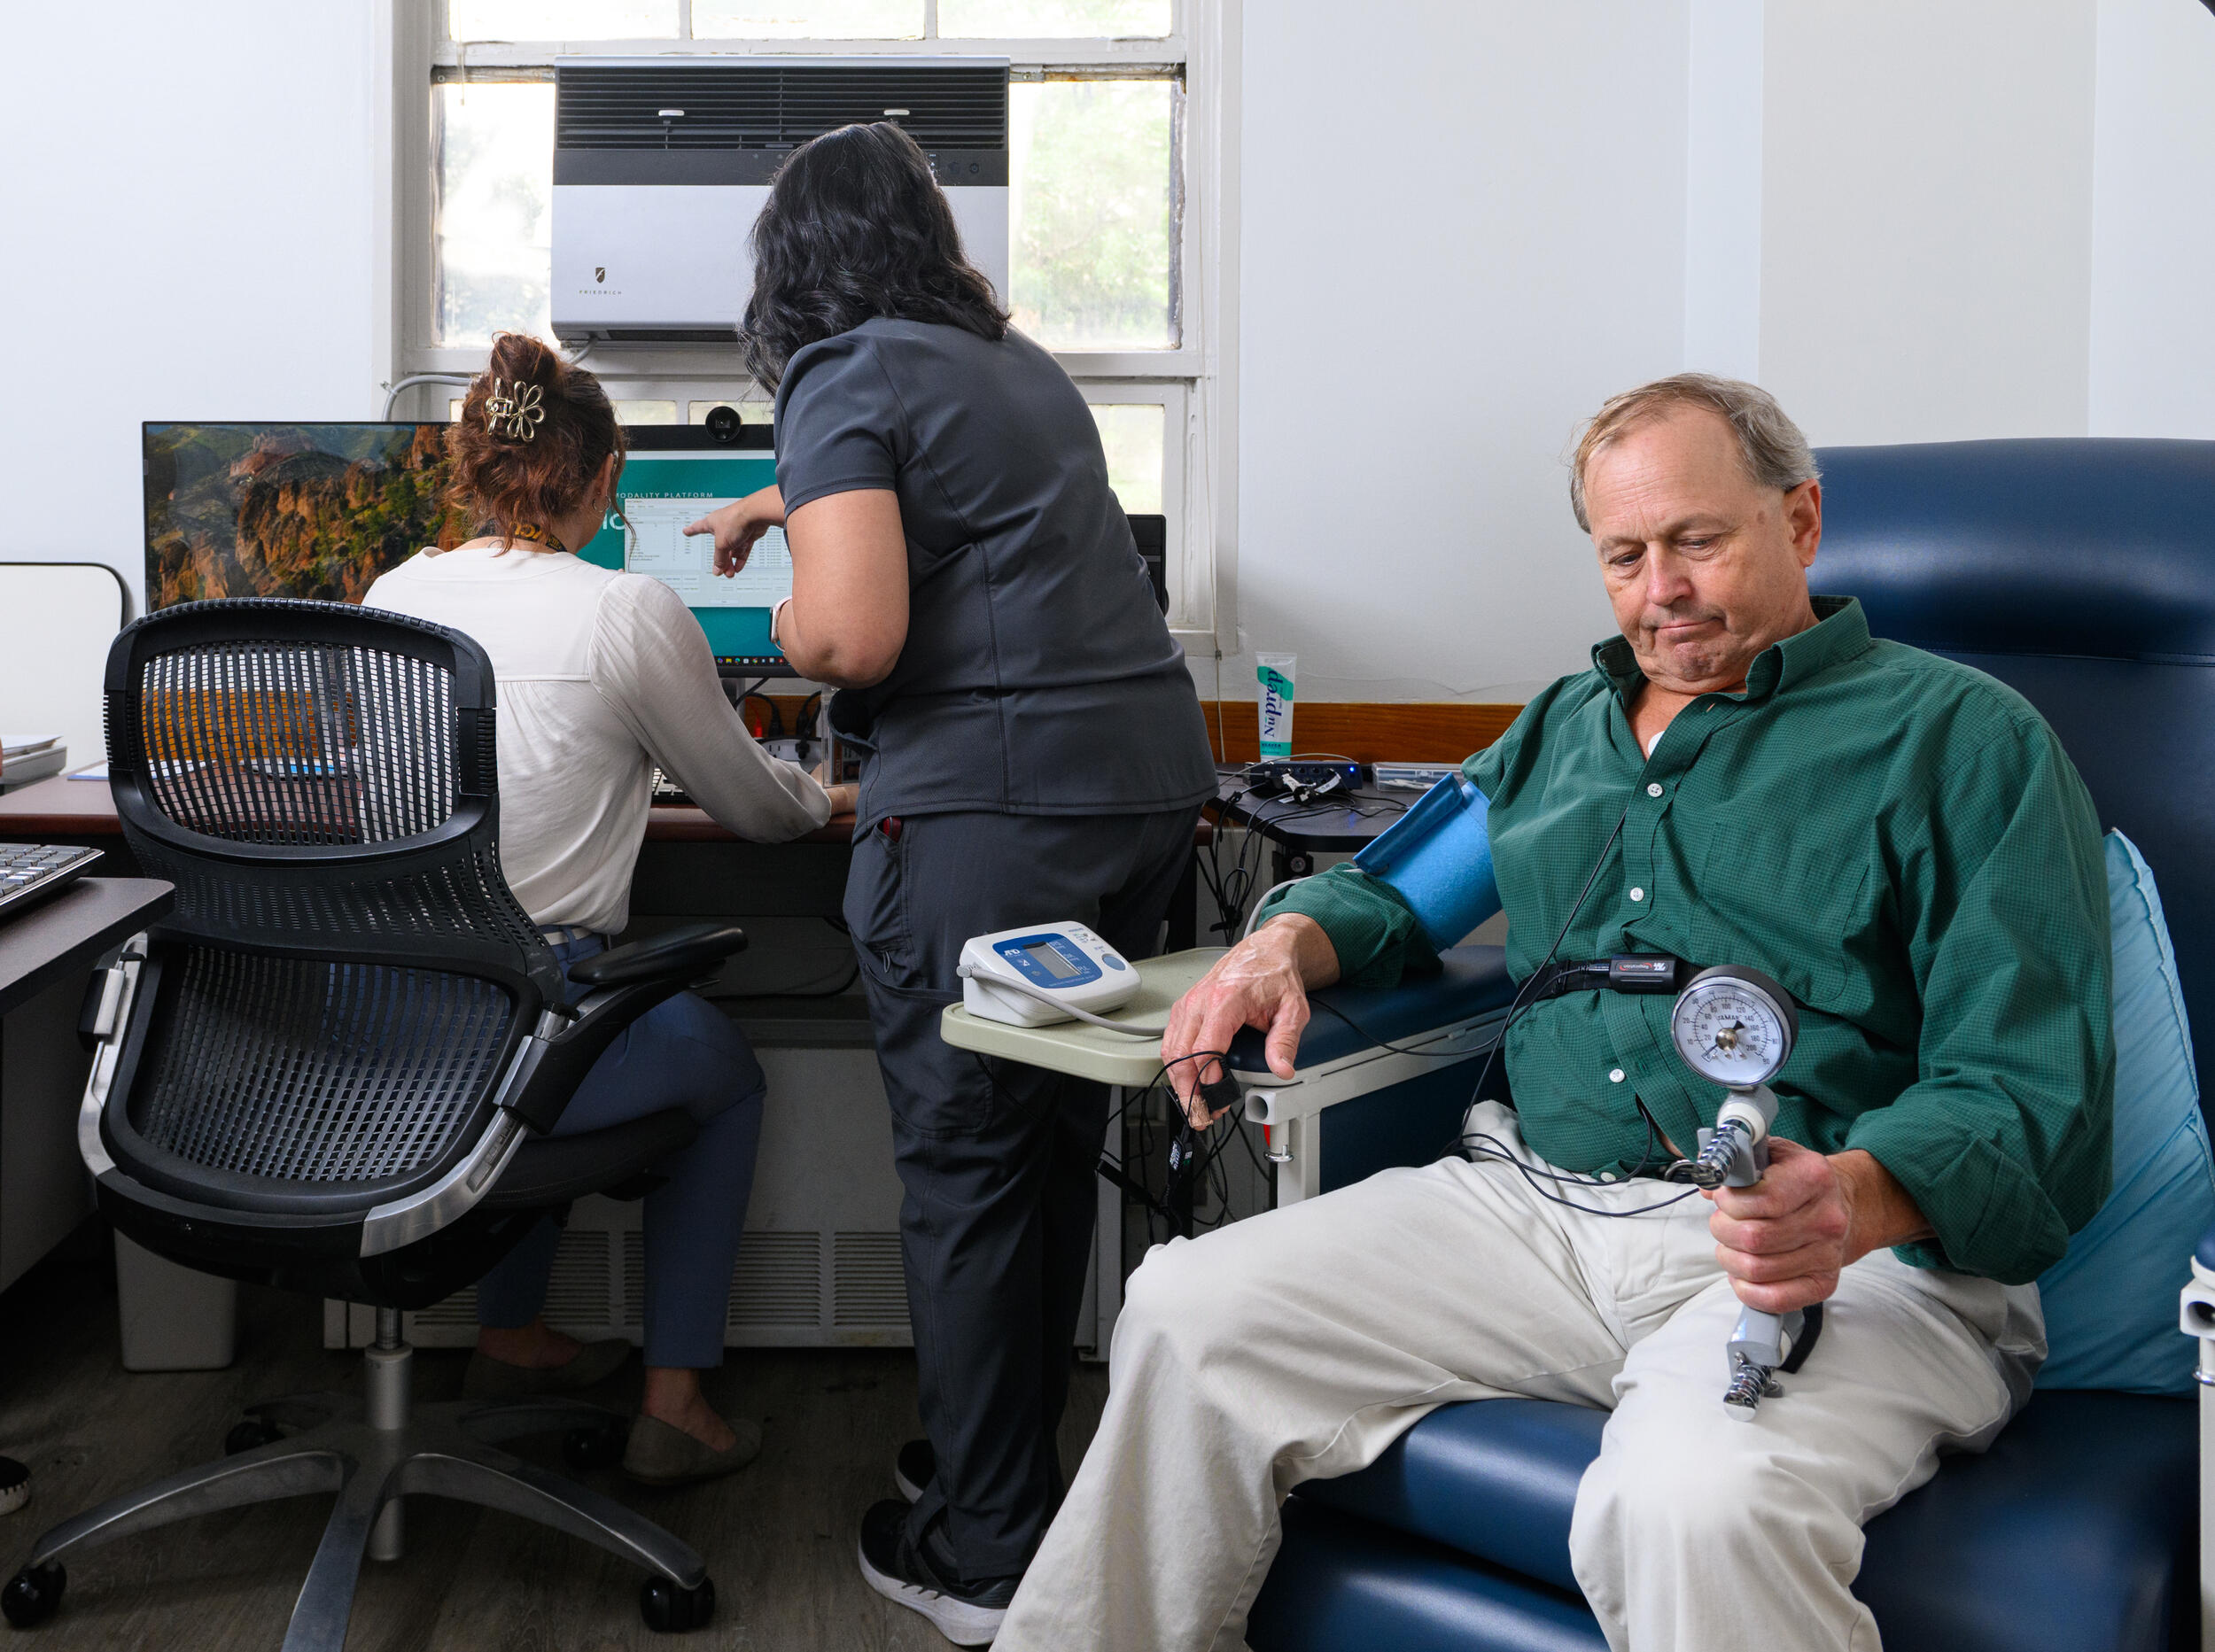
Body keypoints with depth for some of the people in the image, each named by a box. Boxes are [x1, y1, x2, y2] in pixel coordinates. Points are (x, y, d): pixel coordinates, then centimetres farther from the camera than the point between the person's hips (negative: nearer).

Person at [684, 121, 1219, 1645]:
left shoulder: (846, 379, -3)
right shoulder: (1018, 364, 22)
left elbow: (855, 636, -16)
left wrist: (786, 625, 7)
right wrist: (780, 507, 59)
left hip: (990, 803, -8)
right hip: (1151, 776, 8)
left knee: (967, 1165, 1)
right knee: (1058, 1144, 16)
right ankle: (1021, 1470, 30)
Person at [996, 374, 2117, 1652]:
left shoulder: (1964, 737, 3)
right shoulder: (1569, 722, 24)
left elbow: (2037, 1098, -7)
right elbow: (1401, 883, 35)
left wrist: (1857, 1202, -29)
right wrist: (1290, 941, 9)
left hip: (1862, 1256, -5)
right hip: (1532, 1201, 6)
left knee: (1690, 1505, -38)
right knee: (1186, 1316, -11)